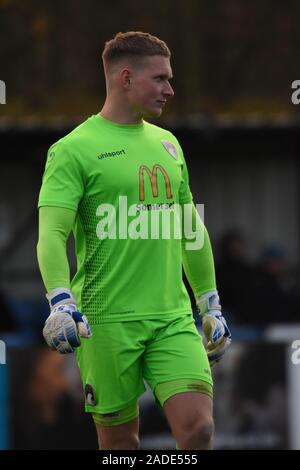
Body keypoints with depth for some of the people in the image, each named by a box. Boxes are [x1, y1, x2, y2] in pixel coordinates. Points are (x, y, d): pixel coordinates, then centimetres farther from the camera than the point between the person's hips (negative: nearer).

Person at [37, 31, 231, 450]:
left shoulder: (167, 143, 16)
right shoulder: (74, 149, -5)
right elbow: (51, 233, -15)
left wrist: (211, 305, 24)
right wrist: (61, 302, -29)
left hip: (173, 318, 5)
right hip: (107, 322, -5)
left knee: (198, 427, -10)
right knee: (120, 441, 2)